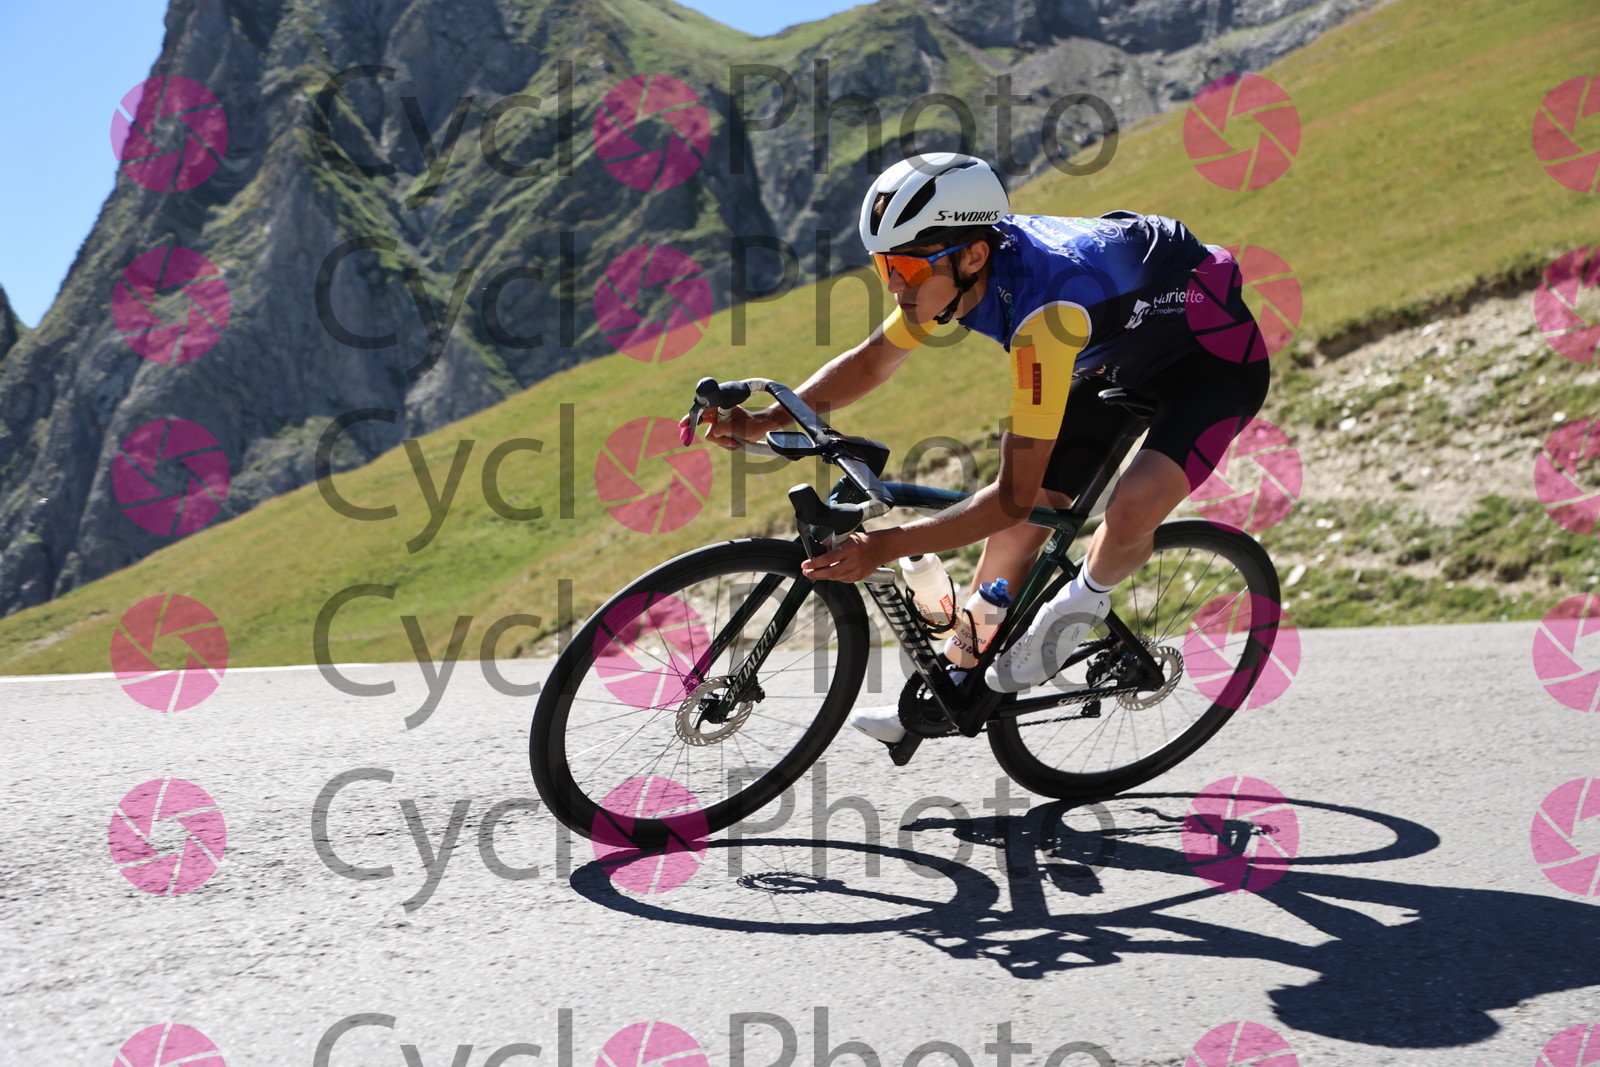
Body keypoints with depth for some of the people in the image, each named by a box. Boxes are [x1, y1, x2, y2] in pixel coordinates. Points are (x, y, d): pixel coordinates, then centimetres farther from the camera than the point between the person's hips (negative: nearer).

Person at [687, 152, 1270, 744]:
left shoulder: (1044, 305, -41)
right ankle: (960, 684, 20)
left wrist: (883, 547, -39)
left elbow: (1014, 497, -36)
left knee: (1131, 512, -32)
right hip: (1119, 350, 7)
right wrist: (764, 420, -15)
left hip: (1215, 350, -7)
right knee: (1017, 525, 1)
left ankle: (1086, 598, 3)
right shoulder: (950, 266, -18)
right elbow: (872, 360, -1)